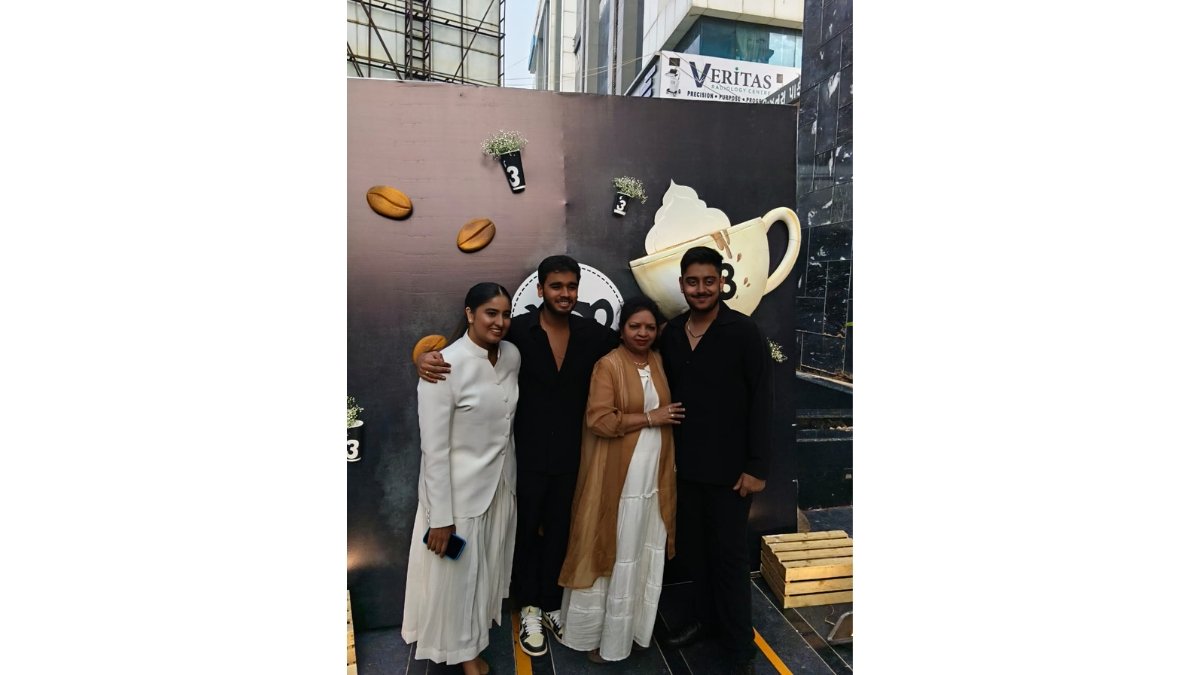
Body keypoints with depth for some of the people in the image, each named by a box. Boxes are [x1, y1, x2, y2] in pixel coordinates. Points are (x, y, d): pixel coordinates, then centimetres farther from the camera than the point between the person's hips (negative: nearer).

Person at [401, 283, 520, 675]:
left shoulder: (512, 356, -4)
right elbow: (434, 449, -20)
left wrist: (509, 475, 15)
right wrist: (441, 517, -17)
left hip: (501, 482, 6)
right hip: (459, 489, -6)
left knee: (488, 567, 23)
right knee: (457, 573, 14)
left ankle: (475, 640, 49)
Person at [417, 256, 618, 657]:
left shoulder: (592, 335, -4)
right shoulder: (517, 331, -12)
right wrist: (427, 357, -27)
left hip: (571, 456, 2)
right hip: (528, 456, -2)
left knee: (559, 532, 18)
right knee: (527, 531, 15)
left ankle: (552, 605, 39)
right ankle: (529, 609, 37)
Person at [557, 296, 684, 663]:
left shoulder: (659, 362, 8)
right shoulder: (608, 365, -12)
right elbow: (600, 420, -20)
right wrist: (649, 417, -16)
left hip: (653, 475, 6)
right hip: (616, 476, -6)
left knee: (645, 552, 15)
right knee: (610, 552, 5)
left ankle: (635, 624, 34)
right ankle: (595, 632, 22)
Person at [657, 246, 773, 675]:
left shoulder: (744, 332, -11)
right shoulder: (671, 332, 3)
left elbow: (761, 401, -11)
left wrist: (756, 466, -13)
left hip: (729, 466, -4)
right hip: (686, 463, 5)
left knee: (730, 553, 6)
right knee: (694, 547, 17)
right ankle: (704, 619, 37)